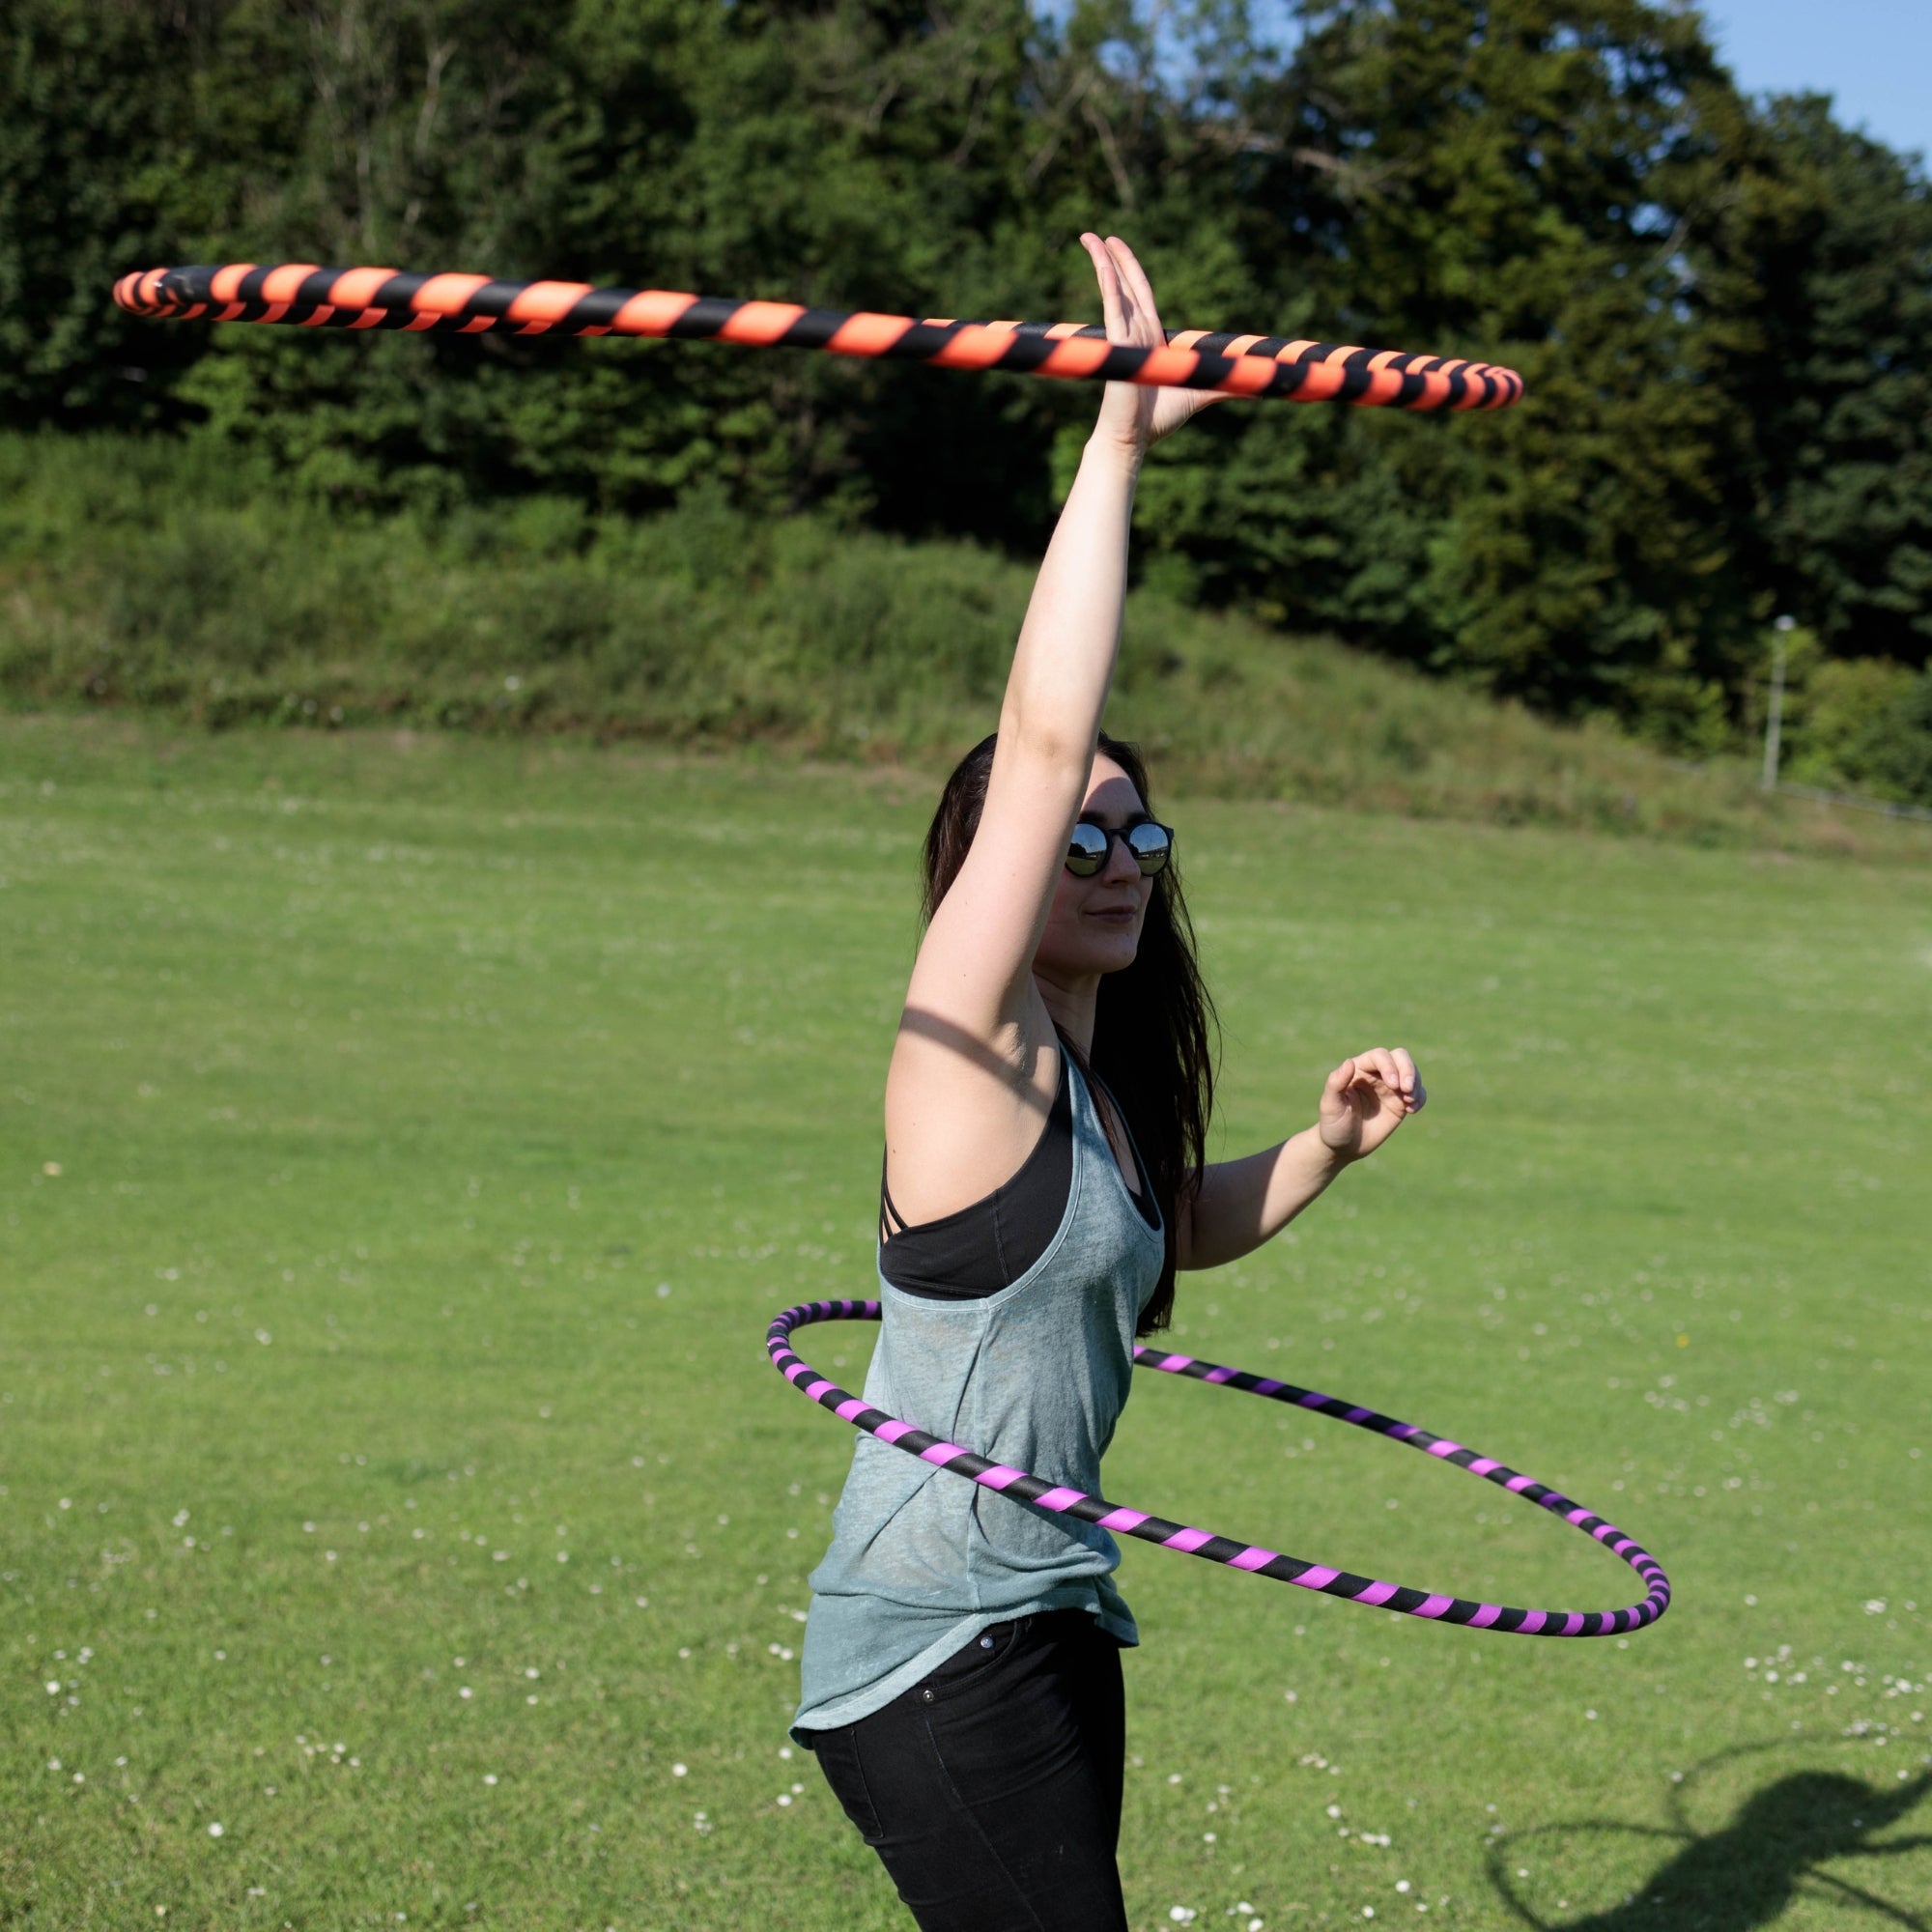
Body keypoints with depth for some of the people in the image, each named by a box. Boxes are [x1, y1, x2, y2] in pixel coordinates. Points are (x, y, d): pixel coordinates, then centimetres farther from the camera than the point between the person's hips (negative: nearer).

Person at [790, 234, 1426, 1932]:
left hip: (1050, 1628, 9)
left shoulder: (1105, 1080, 11)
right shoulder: (973, 1049, -13)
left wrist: (1327, 1146, 14)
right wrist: (1119, 444, -24)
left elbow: (1181, 1229, 33)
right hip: (936, 1655, -9)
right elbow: (1045, 744, -24)